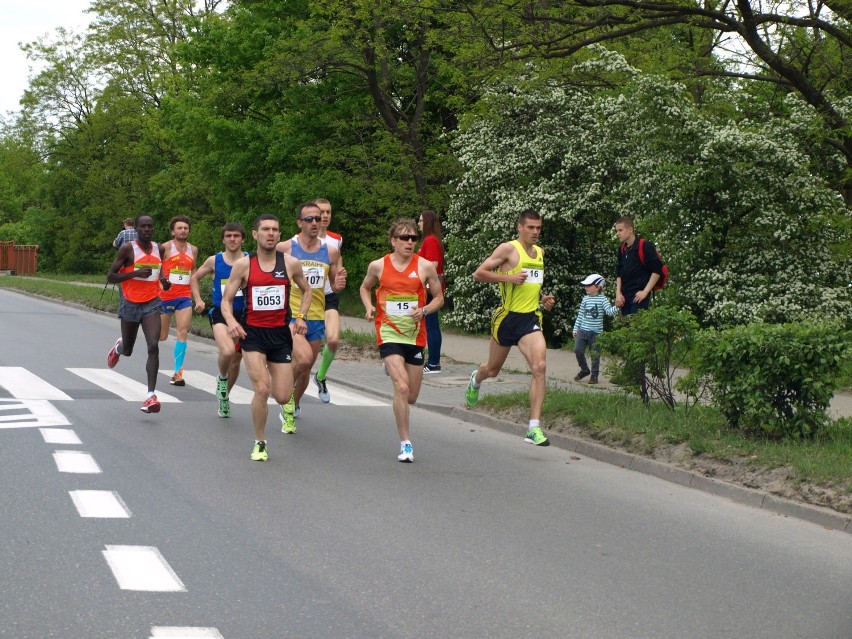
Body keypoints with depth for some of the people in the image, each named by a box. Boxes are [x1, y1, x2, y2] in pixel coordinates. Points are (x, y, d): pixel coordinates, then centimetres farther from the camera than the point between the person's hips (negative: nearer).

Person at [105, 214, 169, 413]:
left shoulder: (158, 249, 5)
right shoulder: (128, 248, -9)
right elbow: (110, 277, -11)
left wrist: (164, 282, 4)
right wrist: (135, 273, -23)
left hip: (152, 304, 2)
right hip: (130, 304, -2)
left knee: (153, 347, -17)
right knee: (127, 351, 14)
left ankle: (151, 395, -19)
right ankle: (119, 347, 54)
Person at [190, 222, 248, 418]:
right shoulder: (214, 261, -1)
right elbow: (194, 278, 15)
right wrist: (198, 300, 3)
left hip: (243, 314, 2)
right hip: (220, 314, -2)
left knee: (236, 360, 13)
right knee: (227, 351, -29)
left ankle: (224, 397, 37)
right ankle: (222, 378, 4)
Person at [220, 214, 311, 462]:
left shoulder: (290, 263, 1)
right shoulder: (243, 265, -4)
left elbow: (307, 290, 18)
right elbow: (226, 300, 0)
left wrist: (300, 316, 2)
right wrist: (230, 321, -20)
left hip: (281, 334, 2)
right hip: (253, 333, -2)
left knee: (282, 397, 0)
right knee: (262, 390, -18)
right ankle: (260, 443, 2)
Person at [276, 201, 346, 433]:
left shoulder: (330, 251, 5)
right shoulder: (285, 248, -6)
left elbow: (334, 284, 16)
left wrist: (338, 284, -7)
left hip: (317, 318, 5)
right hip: (290, 316, -5)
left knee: (305, 369, 14)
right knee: (304, 359, -26)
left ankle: (291, 408, 37)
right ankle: (286, 391, 4)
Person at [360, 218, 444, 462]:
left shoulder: (425, 266, -2)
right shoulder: (378, 266, -1)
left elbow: (439, 297, 8)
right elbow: (365, 288, 18)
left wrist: (424, 310, -12)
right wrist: (369, 307, -1)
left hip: (415, 335, 2)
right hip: (388, 332, -2)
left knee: (411, 396, 9)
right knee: (401, 386, -19)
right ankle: (405, 444, -10)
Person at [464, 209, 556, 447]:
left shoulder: (540, 252, 13)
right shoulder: (508, 249, -8)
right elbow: (479, 274, -10)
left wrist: (543, 298, 11)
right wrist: (509, 278, -19)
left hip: (530, 319, 4)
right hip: (507, 317, -4)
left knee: (540, 367, -19)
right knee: (493, 369, 16)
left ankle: (534, 428, -19)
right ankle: (475, 380, 57)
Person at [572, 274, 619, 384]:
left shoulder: (602, 299, -6)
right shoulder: (585, 299, 8)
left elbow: (609, 311, -17)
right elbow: (580, 315, 13)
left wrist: (617, 307, -37)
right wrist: (576, 329, 13)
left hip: (596, 332, -4)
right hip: (583, 330, 4)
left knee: (595, 354, 1)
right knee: (578, 350, -3)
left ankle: (594, 375, 15)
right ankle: (584, 370, 17)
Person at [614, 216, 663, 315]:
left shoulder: (645, 246, -9)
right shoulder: (622, 250, 12)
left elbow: (657, 270, -11)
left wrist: (645, 292, -13)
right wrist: (618, 293, 4)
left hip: (639, 296, -7)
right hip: (625, 296, 7)